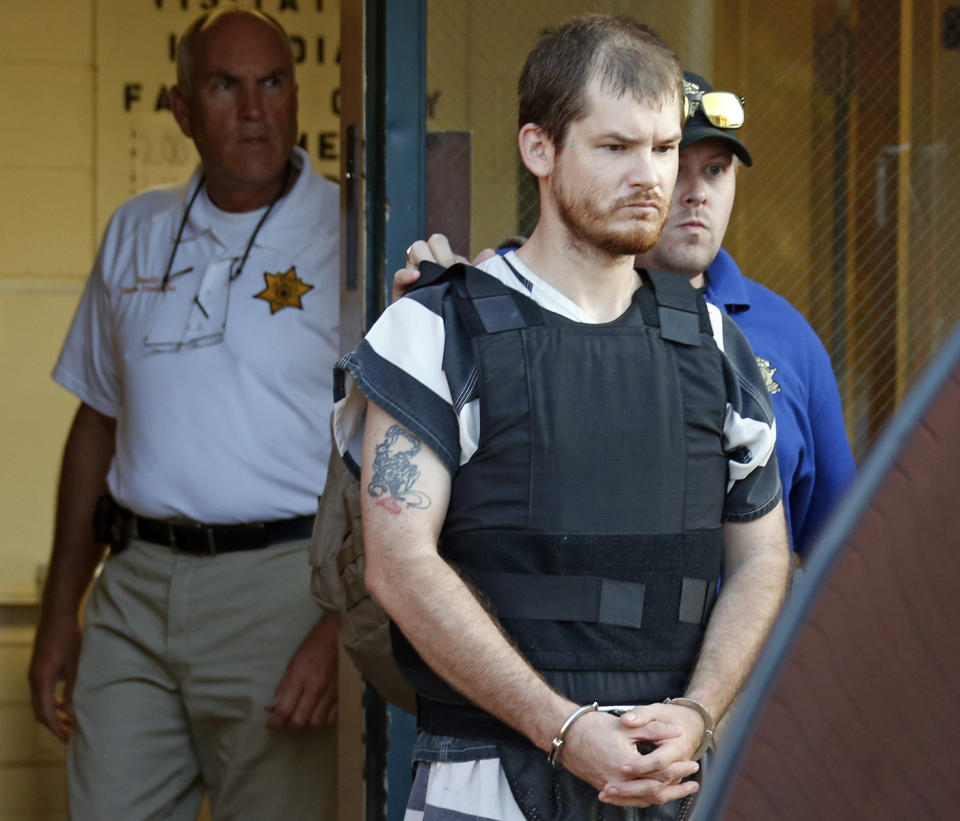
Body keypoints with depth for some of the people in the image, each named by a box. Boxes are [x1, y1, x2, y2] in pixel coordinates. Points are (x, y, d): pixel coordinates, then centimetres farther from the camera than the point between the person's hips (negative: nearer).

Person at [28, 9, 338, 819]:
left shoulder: (354, 236, -5)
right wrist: (60, 613, 15)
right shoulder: (137, 233, 13)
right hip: (136, 585, 5)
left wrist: (347, 624, -16)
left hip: (279, 585, -4)